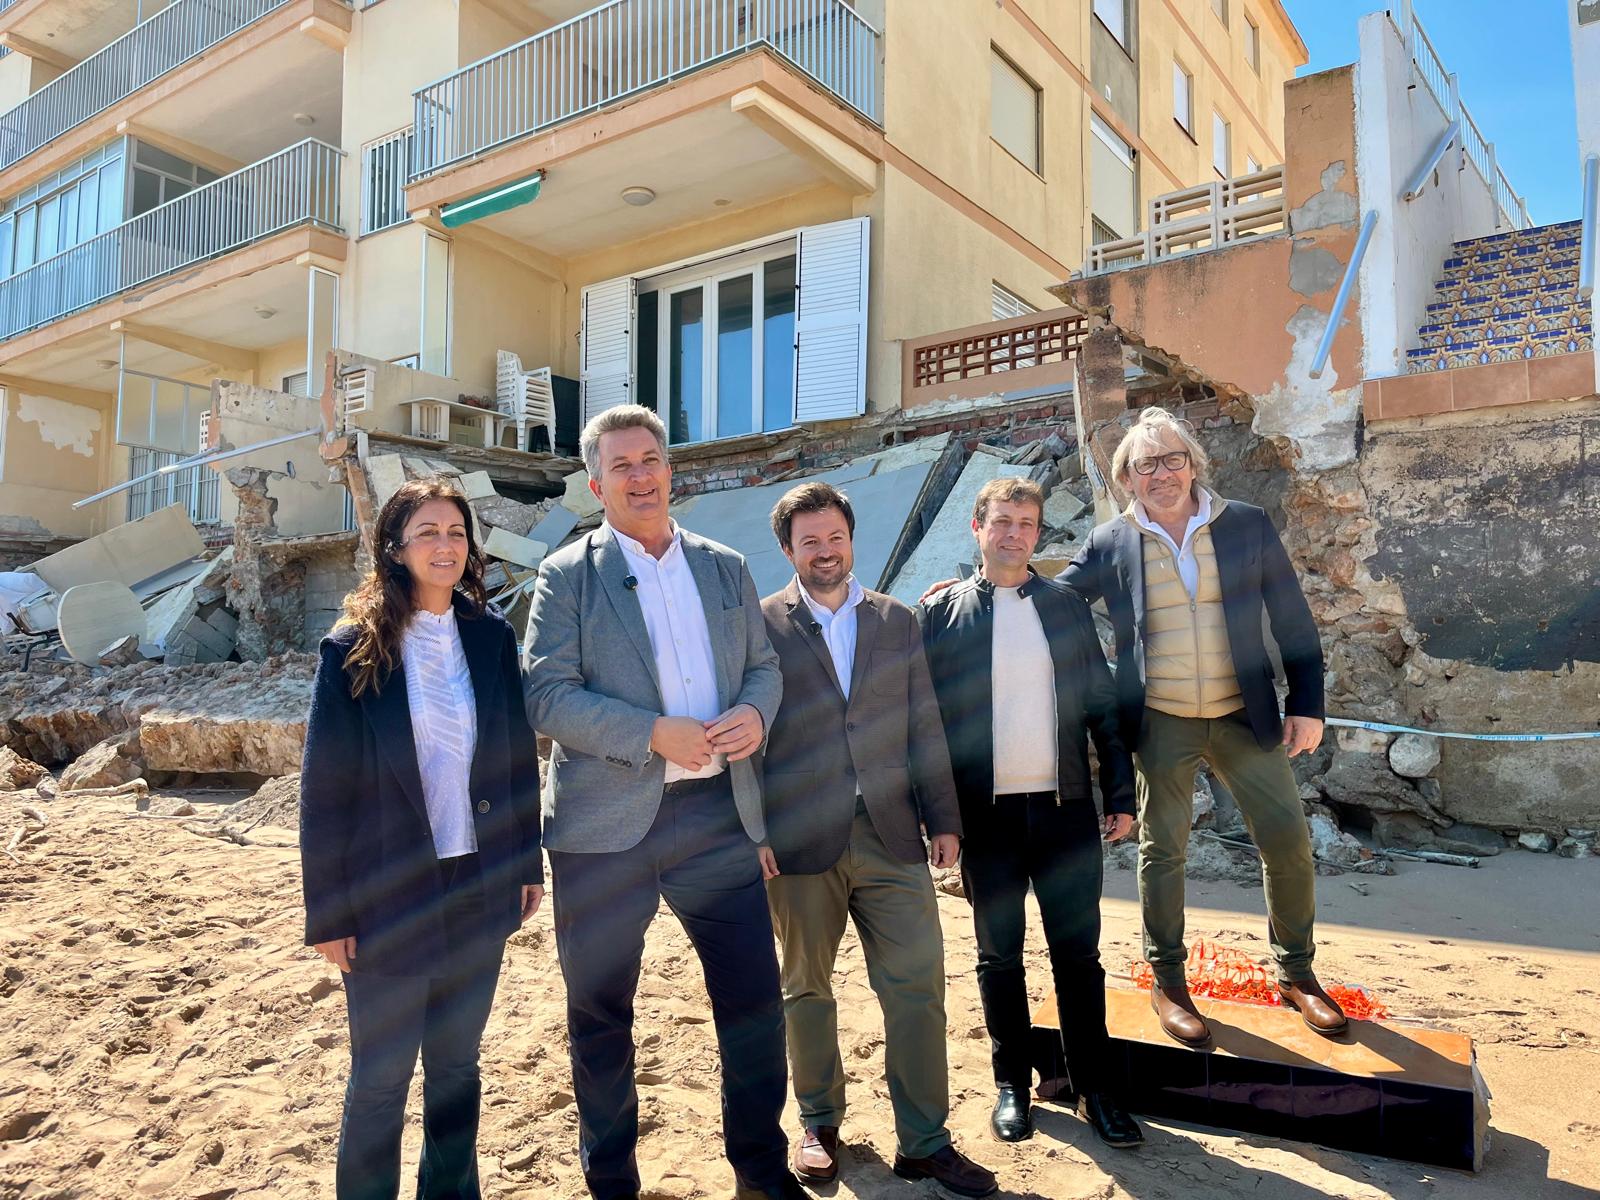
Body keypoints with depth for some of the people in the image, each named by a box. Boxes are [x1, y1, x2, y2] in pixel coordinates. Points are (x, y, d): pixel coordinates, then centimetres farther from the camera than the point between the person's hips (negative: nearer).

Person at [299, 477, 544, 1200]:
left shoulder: (491, 637, 1)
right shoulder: (353, 650, -8)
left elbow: (519, 758, 7)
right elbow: (324, 789, -7)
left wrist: (527, 864, 7)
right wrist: (327, 912, -7)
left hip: (480, 889, 3)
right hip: (389, 897, -3)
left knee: (456, 1064, 17)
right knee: (380, 1079, 9)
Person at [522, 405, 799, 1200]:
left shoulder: (726, 568, 11)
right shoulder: (567, 576, -1)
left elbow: (764, 664, 14)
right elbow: (545, 694, -10)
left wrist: (755, 712, -9)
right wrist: (655, 733, -19)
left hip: (717, 813, 3)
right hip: (605, 822, -2)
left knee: (754, 998, 7)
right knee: (600, 1013, 11)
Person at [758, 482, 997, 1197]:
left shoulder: (899, 622, 9)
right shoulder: (762, 625, 0)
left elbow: (925, 729, 9)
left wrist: (943, 819, 6)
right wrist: (751, 831, -7)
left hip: (892, 840, 2)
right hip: (799, 842, -2)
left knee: (919, 988, 3)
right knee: (806, 989, 12)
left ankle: (924, 1142, 19)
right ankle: (820, 1122, 33)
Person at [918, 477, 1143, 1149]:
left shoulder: (1067, 607, 6)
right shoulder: (941, 613, 0)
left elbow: (1102, 707, 8)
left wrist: (1121, 793, 4)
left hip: (1065, 808, 2)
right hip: (986, 814, -1)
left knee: (1078, 953, 8)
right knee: (1000, 955, 11)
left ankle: (1095, 1090, 22)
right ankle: (1012, 1084, 27)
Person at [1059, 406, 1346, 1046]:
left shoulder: (1248, 525, 1)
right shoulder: (1110, 544, -1)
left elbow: (1293, 619, 3)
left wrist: (1307, 703, -1)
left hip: (1245, 716, 1)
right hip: (1160, 724, -1)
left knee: (1289, 840, 3)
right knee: (1162, 850, 8)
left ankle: (1296, 974, 26)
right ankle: (1168, 984, 25)